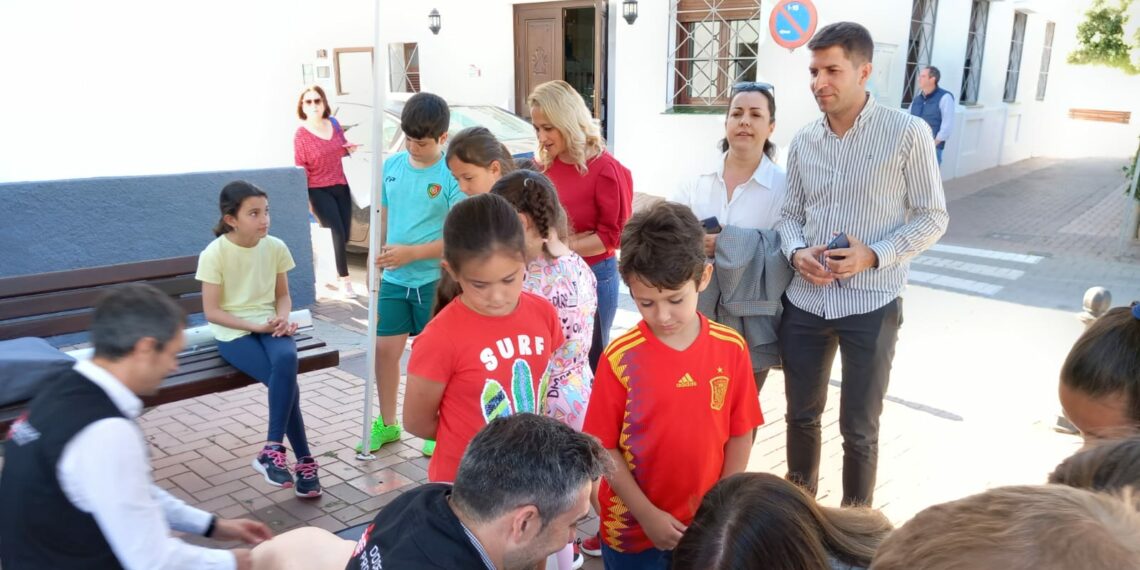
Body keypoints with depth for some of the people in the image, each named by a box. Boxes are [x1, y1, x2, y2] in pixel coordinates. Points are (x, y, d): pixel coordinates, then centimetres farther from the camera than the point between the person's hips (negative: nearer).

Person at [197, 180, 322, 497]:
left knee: (286, 359, -34)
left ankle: (273, 449, -24)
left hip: (271, 326, 3)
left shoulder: (275, 247, 1)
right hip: (234, 332, -3)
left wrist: (282, 319, -11)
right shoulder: (214, 254, -10)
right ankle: (304, 460, -16)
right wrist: (256, 325, -18)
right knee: (285, 379, -29)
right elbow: (212, 311, -9)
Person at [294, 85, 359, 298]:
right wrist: (304, 198, -13)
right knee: (337, 234, -13)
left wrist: (350, 148, -3)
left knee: (345, 235, 8)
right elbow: (300, 168, -9)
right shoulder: (301, 134, -10)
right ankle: (345, 280, -3)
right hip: (319, 191, -6)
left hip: (341, 186, 6)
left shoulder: (334, 123, 5)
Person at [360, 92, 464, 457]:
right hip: (394, 278, 5)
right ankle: (387, 423, 28)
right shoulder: (392, 165, 3)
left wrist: (412, 253, -21)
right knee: (385, 349, 9)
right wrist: (379, 253, 6)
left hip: (434, 280, -4)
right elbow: (383, 215, 13)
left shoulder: (452, 176, -13)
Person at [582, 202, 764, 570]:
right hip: (633, 528, -2)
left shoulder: (731, 348, -9)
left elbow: (740, 434, -1)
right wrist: (647, 514, -12)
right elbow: (604, 446, -9)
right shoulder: (620, 358, -15)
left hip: (707, 526, 2)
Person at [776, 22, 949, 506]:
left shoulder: (907, 133, -8)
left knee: (859, 428, 9)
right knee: (801, 415, 18)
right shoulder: (802, 141, 5)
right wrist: (796, 252, -10)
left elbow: (932, 217, -5)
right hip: (804, 302, 4)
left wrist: (873, 256, -19)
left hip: (870, 305, -4)